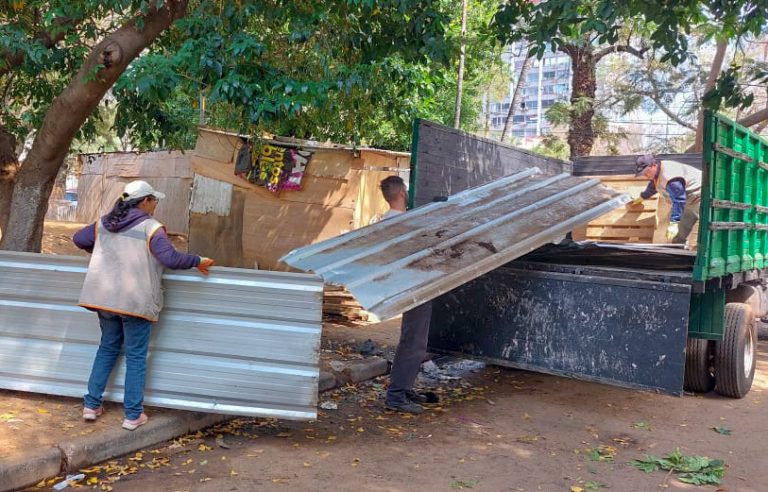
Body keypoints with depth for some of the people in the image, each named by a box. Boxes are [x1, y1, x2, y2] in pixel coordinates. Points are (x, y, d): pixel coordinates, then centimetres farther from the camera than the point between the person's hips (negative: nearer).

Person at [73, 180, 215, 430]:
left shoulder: (105, 223, 8)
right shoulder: (150, 227, -12)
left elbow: (79, 239, 19)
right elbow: (170, 259, -22)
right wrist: (198, 262, -10)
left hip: (104, 297, 6)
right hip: (136, 301, -6)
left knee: (107, 348, 21)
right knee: (136, 356, 4)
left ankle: (91, 405, 24)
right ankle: (133, 415, 10)